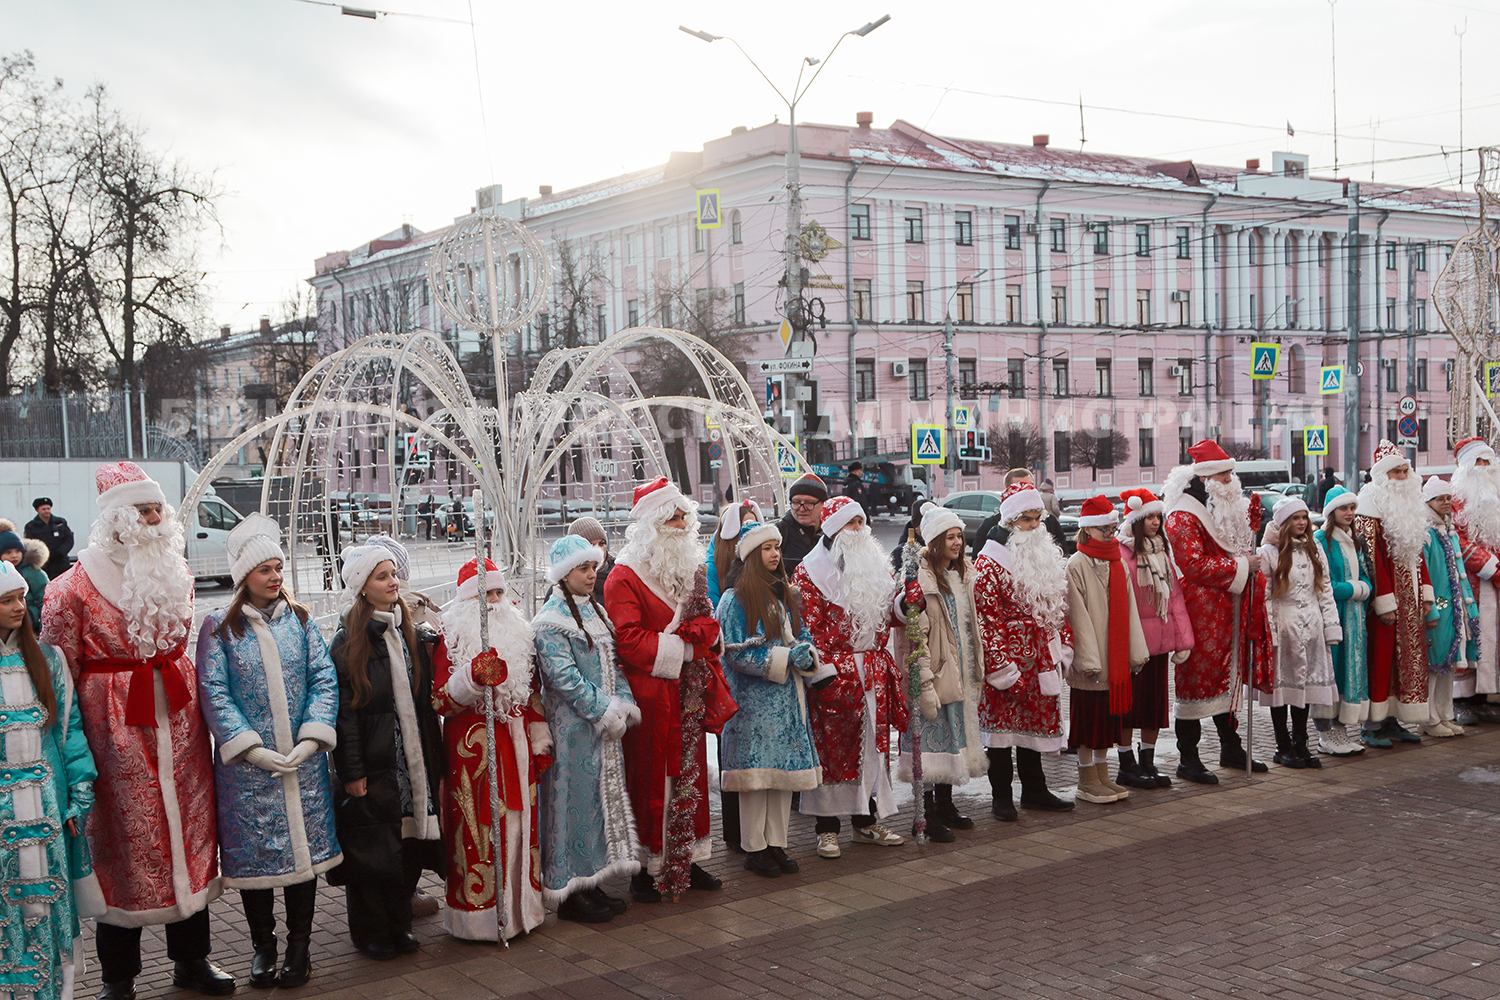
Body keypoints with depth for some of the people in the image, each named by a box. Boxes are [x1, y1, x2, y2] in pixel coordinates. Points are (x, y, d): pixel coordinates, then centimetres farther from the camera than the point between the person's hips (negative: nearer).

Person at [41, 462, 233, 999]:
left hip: (179, 724, 6)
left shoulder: (174, 571, 9)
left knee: (189, 823, 11)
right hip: (116, 728, -6)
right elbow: (60, 674, -8)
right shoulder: (75, 588, -10)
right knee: (123, 837, 0)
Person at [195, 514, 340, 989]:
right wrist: (252, 749, -14)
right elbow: (213, 694, -7)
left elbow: (323, 680, 2)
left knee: (305, 847, 6)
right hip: (247, 768, -2)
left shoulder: (300, 620, 7)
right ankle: (262, 946, 23)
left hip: (303, 761, 2)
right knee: (253, 854, 5)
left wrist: (310, 739, -10)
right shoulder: (219, 628, -1)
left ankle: (299, 947, 20)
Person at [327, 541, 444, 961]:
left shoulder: (412, 636, 11)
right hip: (372, 766, -5)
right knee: (371, 847, 0)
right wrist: (351, 771, -15)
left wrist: (433, 762, 11)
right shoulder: (348, 642, -7)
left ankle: (398, 926, 22)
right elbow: (343, 710, -11)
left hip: (412, 763, 5)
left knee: (410, 844, 8)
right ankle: (371, 932, 15)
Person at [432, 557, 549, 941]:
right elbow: (440, 701, -10)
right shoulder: (452, 637, -4)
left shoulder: (518, 631, 13)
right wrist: (472, 677, -26)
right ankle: (479, 914, 5)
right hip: (472, 747, -5)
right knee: (478, 827, -4)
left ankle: (519, 906, 18)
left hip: (516, 743, 5)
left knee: (519, 823, 7)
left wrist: (539, 740, 15)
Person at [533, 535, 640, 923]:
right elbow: (564, 677, -19)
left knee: (603, 796, 12)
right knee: (576, 799, -3)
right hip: (573, 727, -8)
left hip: (605, 726, 8)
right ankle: (569, 891, 7)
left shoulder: (594, 610, 13)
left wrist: (624, 705, 1)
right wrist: (604, 712, -17)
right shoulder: (551, 620, -12)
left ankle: (591, 883, 22)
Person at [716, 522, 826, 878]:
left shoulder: (786, 595, 14)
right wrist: (786, 658, -16)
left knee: (785, 768, 7)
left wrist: (806, 654, -6)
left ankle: (776, 843, 16)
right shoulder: (736, 600, -7)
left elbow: (802, 635, 18)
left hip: (787, 696, 6)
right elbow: (737, 652, -12)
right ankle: (754, 848, 6)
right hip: (753, 698, -6)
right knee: (756, 771, -4)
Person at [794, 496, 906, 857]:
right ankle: (826, 829, 7)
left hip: (873, 672, 6)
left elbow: (890, 615, 15)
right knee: (831, 747, -2)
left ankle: (866, 822, 21)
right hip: (833, 674, -6)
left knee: (873, 744, 9)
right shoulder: (810, 573, -4)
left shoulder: (874, 566, 15)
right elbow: (808, 628, -9)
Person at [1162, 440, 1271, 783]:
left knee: (1226, 677, 16)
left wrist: (1252, 521, 9)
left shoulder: (1226, 508, 14)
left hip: (1228, 610, 9)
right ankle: (1187, 759, 3)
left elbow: (1239, 544, 29)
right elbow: (1195, 566, -23)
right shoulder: (1183, 517, -16)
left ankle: (1231, 748, 28)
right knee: (1197, 679, -4)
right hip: (1200, 610, -9)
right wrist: (1240, 566, -18)